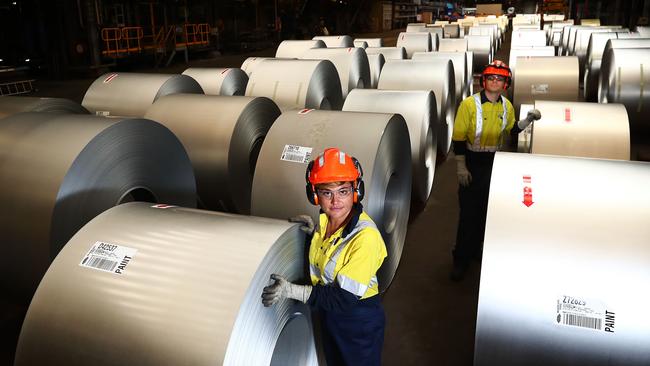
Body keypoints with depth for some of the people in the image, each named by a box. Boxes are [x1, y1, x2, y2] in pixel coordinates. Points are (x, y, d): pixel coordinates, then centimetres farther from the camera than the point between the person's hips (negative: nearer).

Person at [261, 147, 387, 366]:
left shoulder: (366, 237, -32)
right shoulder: (325, 219, -7)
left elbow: (345, 297, -29)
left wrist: (291, 290, -29)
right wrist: (314, 232, -7)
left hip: (360, 323, -7)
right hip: (328, 315, 7)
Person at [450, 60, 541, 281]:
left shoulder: (506, 106, 3)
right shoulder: (469, 104, -14)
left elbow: (512, 129, 18)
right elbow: (459, 137, -14)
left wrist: (529, 120, 1)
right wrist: (461, 167, -17)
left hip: (494, 162, 5)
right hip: (472, 162, -5)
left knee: (486, 209, 14)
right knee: (469, 211, -4)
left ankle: (475, 248, 32)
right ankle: (461, 259, 7)